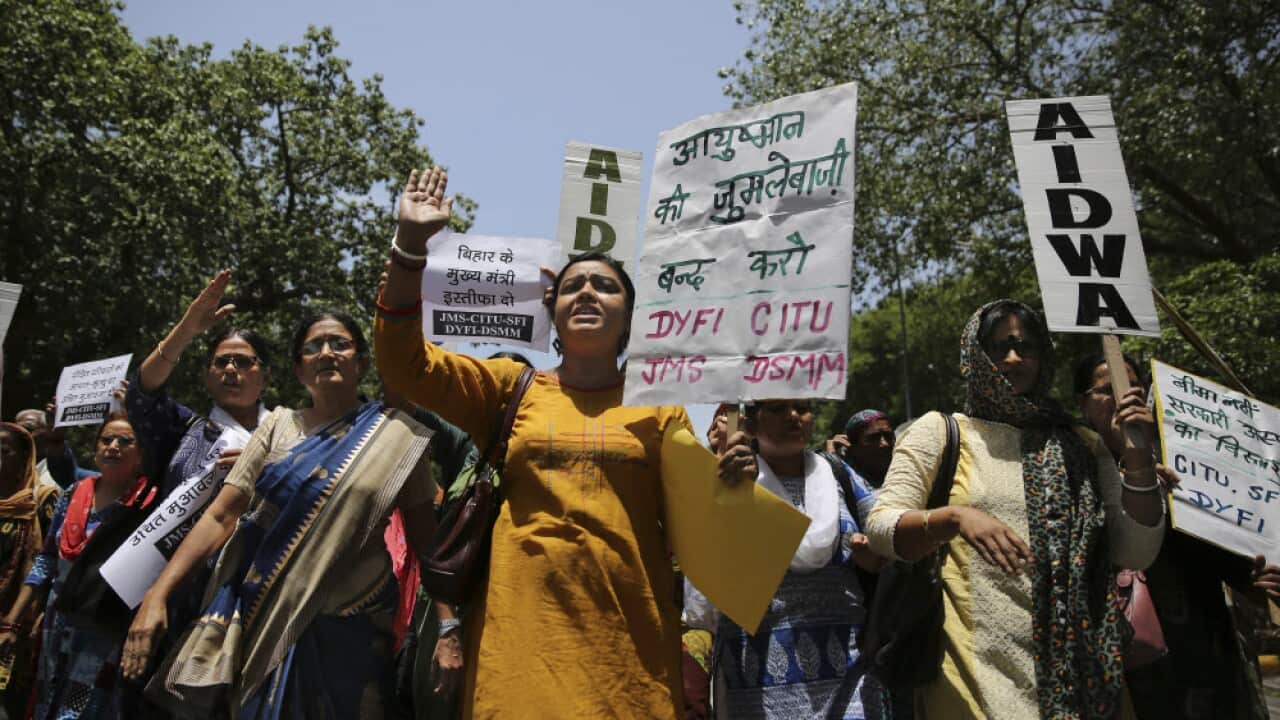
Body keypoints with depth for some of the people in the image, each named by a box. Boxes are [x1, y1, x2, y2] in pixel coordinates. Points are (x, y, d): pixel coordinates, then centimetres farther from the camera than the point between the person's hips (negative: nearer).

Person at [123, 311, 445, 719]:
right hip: (265, 616, 2)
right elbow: (220, 517, 0)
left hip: (351, 627, -2)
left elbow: (425, 539, -3)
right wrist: (158, 594, -9)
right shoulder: (279, 426, 4)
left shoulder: (396, 435, -3)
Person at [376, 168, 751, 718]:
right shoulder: (510, 389, 8)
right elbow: (403, 362, 0)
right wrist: (411, 243, -8)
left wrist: (726, 482, -10)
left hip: (627, 645, 0)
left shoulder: (659, 408, 7)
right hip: (518, 638, 0)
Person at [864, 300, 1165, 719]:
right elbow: (880, 528, -9)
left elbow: (1136, 553, 6)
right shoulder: (939, 431, 2)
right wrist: (954, 518, -27)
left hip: (1077, 665, 3)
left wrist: (1138, 457, -5)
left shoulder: (1080, 445, 11)